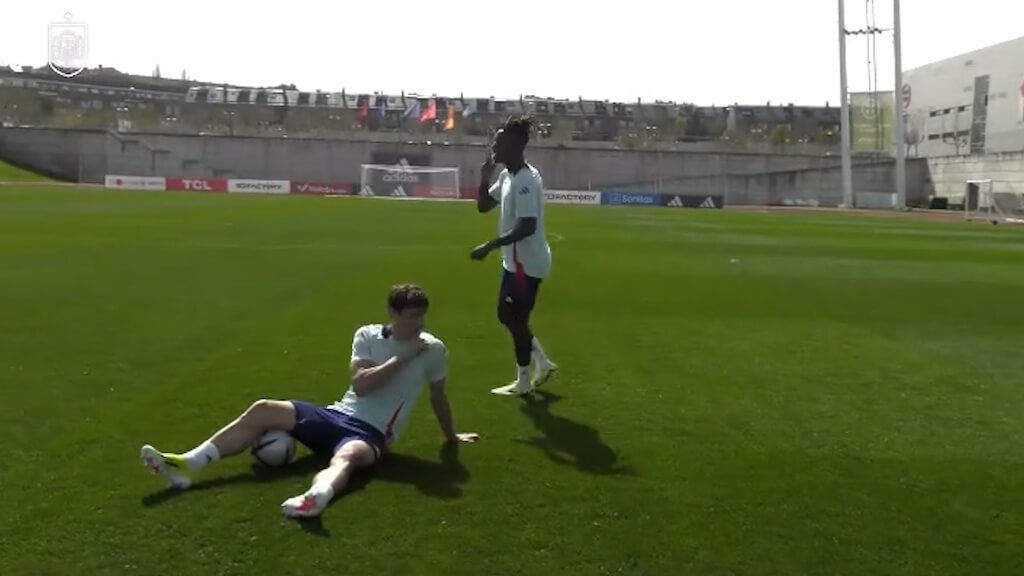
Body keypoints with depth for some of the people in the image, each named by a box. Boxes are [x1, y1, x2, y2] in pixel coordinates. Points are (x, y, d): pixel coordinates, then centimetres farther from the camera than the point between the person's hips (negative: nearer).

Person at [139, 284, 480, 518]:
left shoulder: (433, 350, 1)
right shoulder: (367, 336, 5)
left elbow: (438, 396, 17)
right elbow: (361, 384, -9)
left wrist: (451, 436, 29)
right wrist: (401, 357, -13)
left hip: (371, 434, -4)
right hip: (337, 415, 5)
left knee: (346, 457, -42)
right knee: (263, 410, -14)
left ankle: (316, 498, -78)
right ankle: (185, 465, -19)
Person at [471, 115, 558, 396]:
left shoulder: (526, 180, -23)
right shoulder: (507, 175, 8)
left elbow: (527, 227, -29)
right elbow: (483, 206, 16)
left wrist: (488, 247, -27)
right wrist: (485, 177, 1)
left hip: (527, 262, -10)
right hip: (515, 260, 10)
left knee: (516, 320, 2)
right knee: (506, 315, 19)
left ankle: (523, 381, 19)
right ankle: (544, 364, 30)